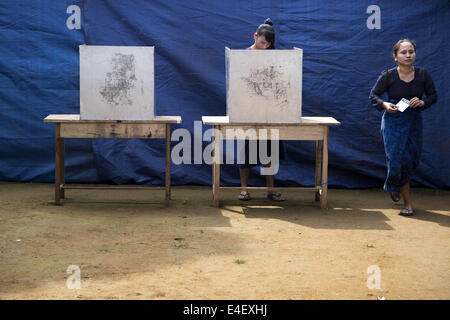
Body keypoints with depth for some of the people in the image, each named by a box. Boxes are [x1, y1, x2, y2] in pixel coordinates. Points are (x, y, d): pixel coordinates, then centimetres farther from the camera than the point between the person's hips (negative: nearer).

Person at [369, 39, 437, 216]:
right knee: (396, 160, -7)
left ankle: (394, 187, 40)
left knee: (411, 160, 9)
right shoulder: (388, 76, -12)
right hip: (393, 122, -3)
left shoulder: (423, 74, -7)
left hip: (414, 122, 3)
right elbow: (373, 95, -1)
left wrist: (422, 102, -17)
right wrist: (384, 104, -20)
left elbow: (433, 95, 4)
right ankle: (407, 203, 7)